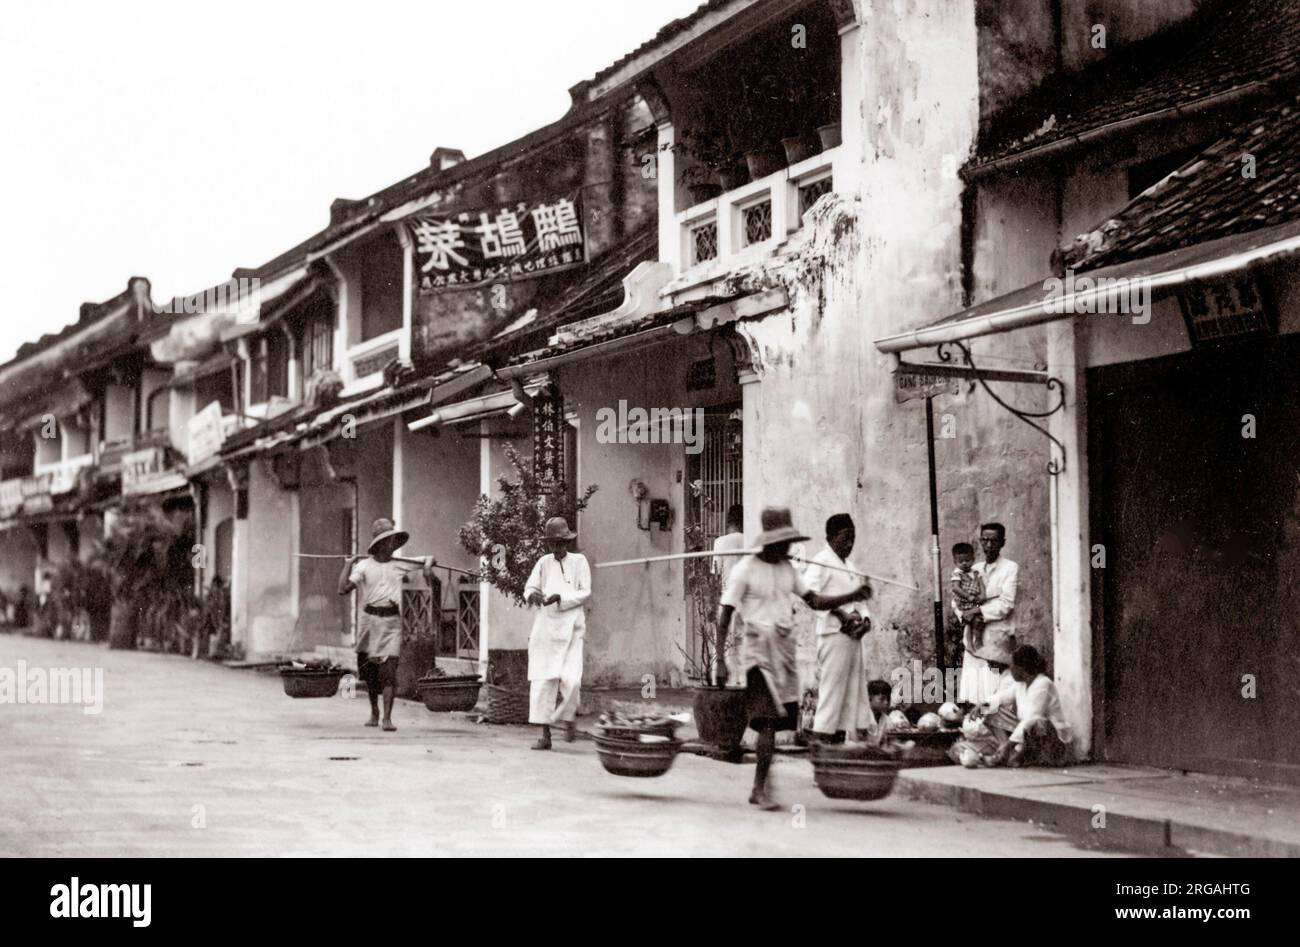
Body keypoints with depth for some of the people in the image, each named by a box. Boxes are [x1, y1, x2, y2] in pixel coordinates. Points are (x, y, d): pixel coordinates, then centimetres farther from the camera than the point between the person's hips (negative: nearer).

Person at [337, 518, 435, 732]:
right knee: (369, 670, 10)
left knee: (389, 669, -11)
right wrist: (348, 564, -7)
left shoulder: (400, 565, 9)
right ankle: (374, 712, 30)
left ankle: (387, 718, -13)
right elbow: (343, 589, -5)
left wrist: (428, 565, -2)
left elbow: (430, 559, 19)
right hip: (370, 619, 0)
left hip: (392, 620, 0)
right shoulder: (364, 565, 3)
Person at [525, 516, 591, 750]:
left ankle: (567, 717, 16)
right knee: (542, 679, -4)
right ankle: (545, 734, 1)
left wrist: (559, 598, -15)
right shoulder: (544, 562, 10)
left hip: (570, 627, -2)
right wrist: (533, 594, -16)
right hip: (546, 625, 2)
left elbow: (585, 593, -2)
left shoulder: (579, 561, 3)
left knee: (571, 679, -14)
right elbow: (529, 587, 8)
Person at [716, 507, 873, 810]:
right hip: (759, 651, -6)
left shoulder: (787, 568, 13)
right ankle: (761, 789, -13)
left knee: (776, 720, 5)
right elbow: (724, 615, -6)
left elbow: (815, 601, 12)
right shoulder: (746, 569, -6)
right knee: (768, 718, -17)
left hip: (785, 652, 6)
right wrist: (720, 661, -12)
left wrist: (853, 596, -3)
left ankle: (758, 789, 15)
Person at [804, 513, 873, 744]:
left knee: (853, 690, 8)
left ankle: (840, 739, 11)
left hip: (853, 634, 9)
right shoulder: (822, 562, -5)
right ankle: (821, 738, -9)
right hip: (834, 632, -9)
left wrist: (865, 618, 4)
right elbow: (810, 592, -19)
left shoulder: (850, 566, 23)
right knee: (831, 688, -10)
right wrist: (841, 614, -21)